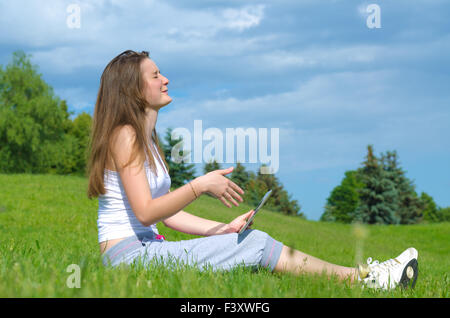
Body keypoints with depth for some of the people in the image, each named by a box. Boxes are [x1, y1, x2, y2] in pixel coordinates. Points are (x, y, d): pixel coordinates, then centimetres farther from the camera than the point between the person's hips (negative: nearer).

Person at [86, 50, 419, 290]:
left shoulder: (147, 139, 19)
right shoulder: (124, 135, -11)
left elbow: (168, 213, 15)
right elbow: (145, 212, -19)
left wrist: (225, 228, 7)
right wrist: (200, 186, -25)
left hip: (147, 250, 9)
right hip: (129, 255, -9)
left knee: (251, 240, -7)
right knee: (255, 244, -14)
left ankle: (363, 275, -14)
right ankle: (363, 278, -10)